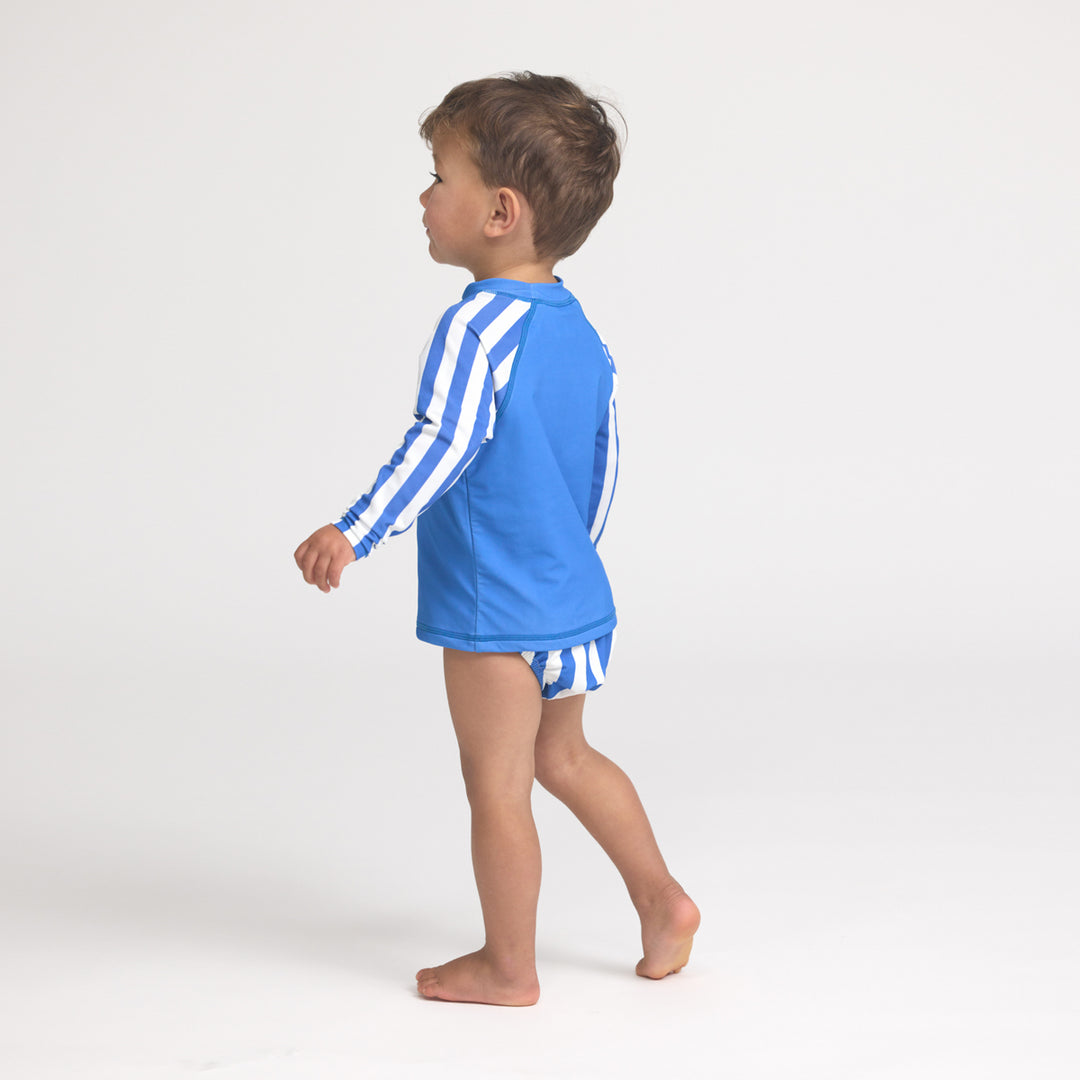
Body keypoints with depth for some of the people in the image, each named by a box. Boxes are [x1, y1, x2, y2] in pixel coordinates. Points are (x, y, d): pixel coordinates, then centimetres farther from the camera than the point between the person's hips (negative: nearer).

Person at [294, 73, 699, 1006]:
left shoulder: (478, 325, -18)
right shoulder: (580, 330, 8)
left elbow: (441, 443, -29)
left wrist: (354, 533, -31)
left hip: (495, 609, -9)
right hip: (574, 597, 9)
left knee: (497, 786, 5)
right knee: (562, 757, 26)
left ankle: (509, 969, 17)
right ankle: (662, 899, 29)